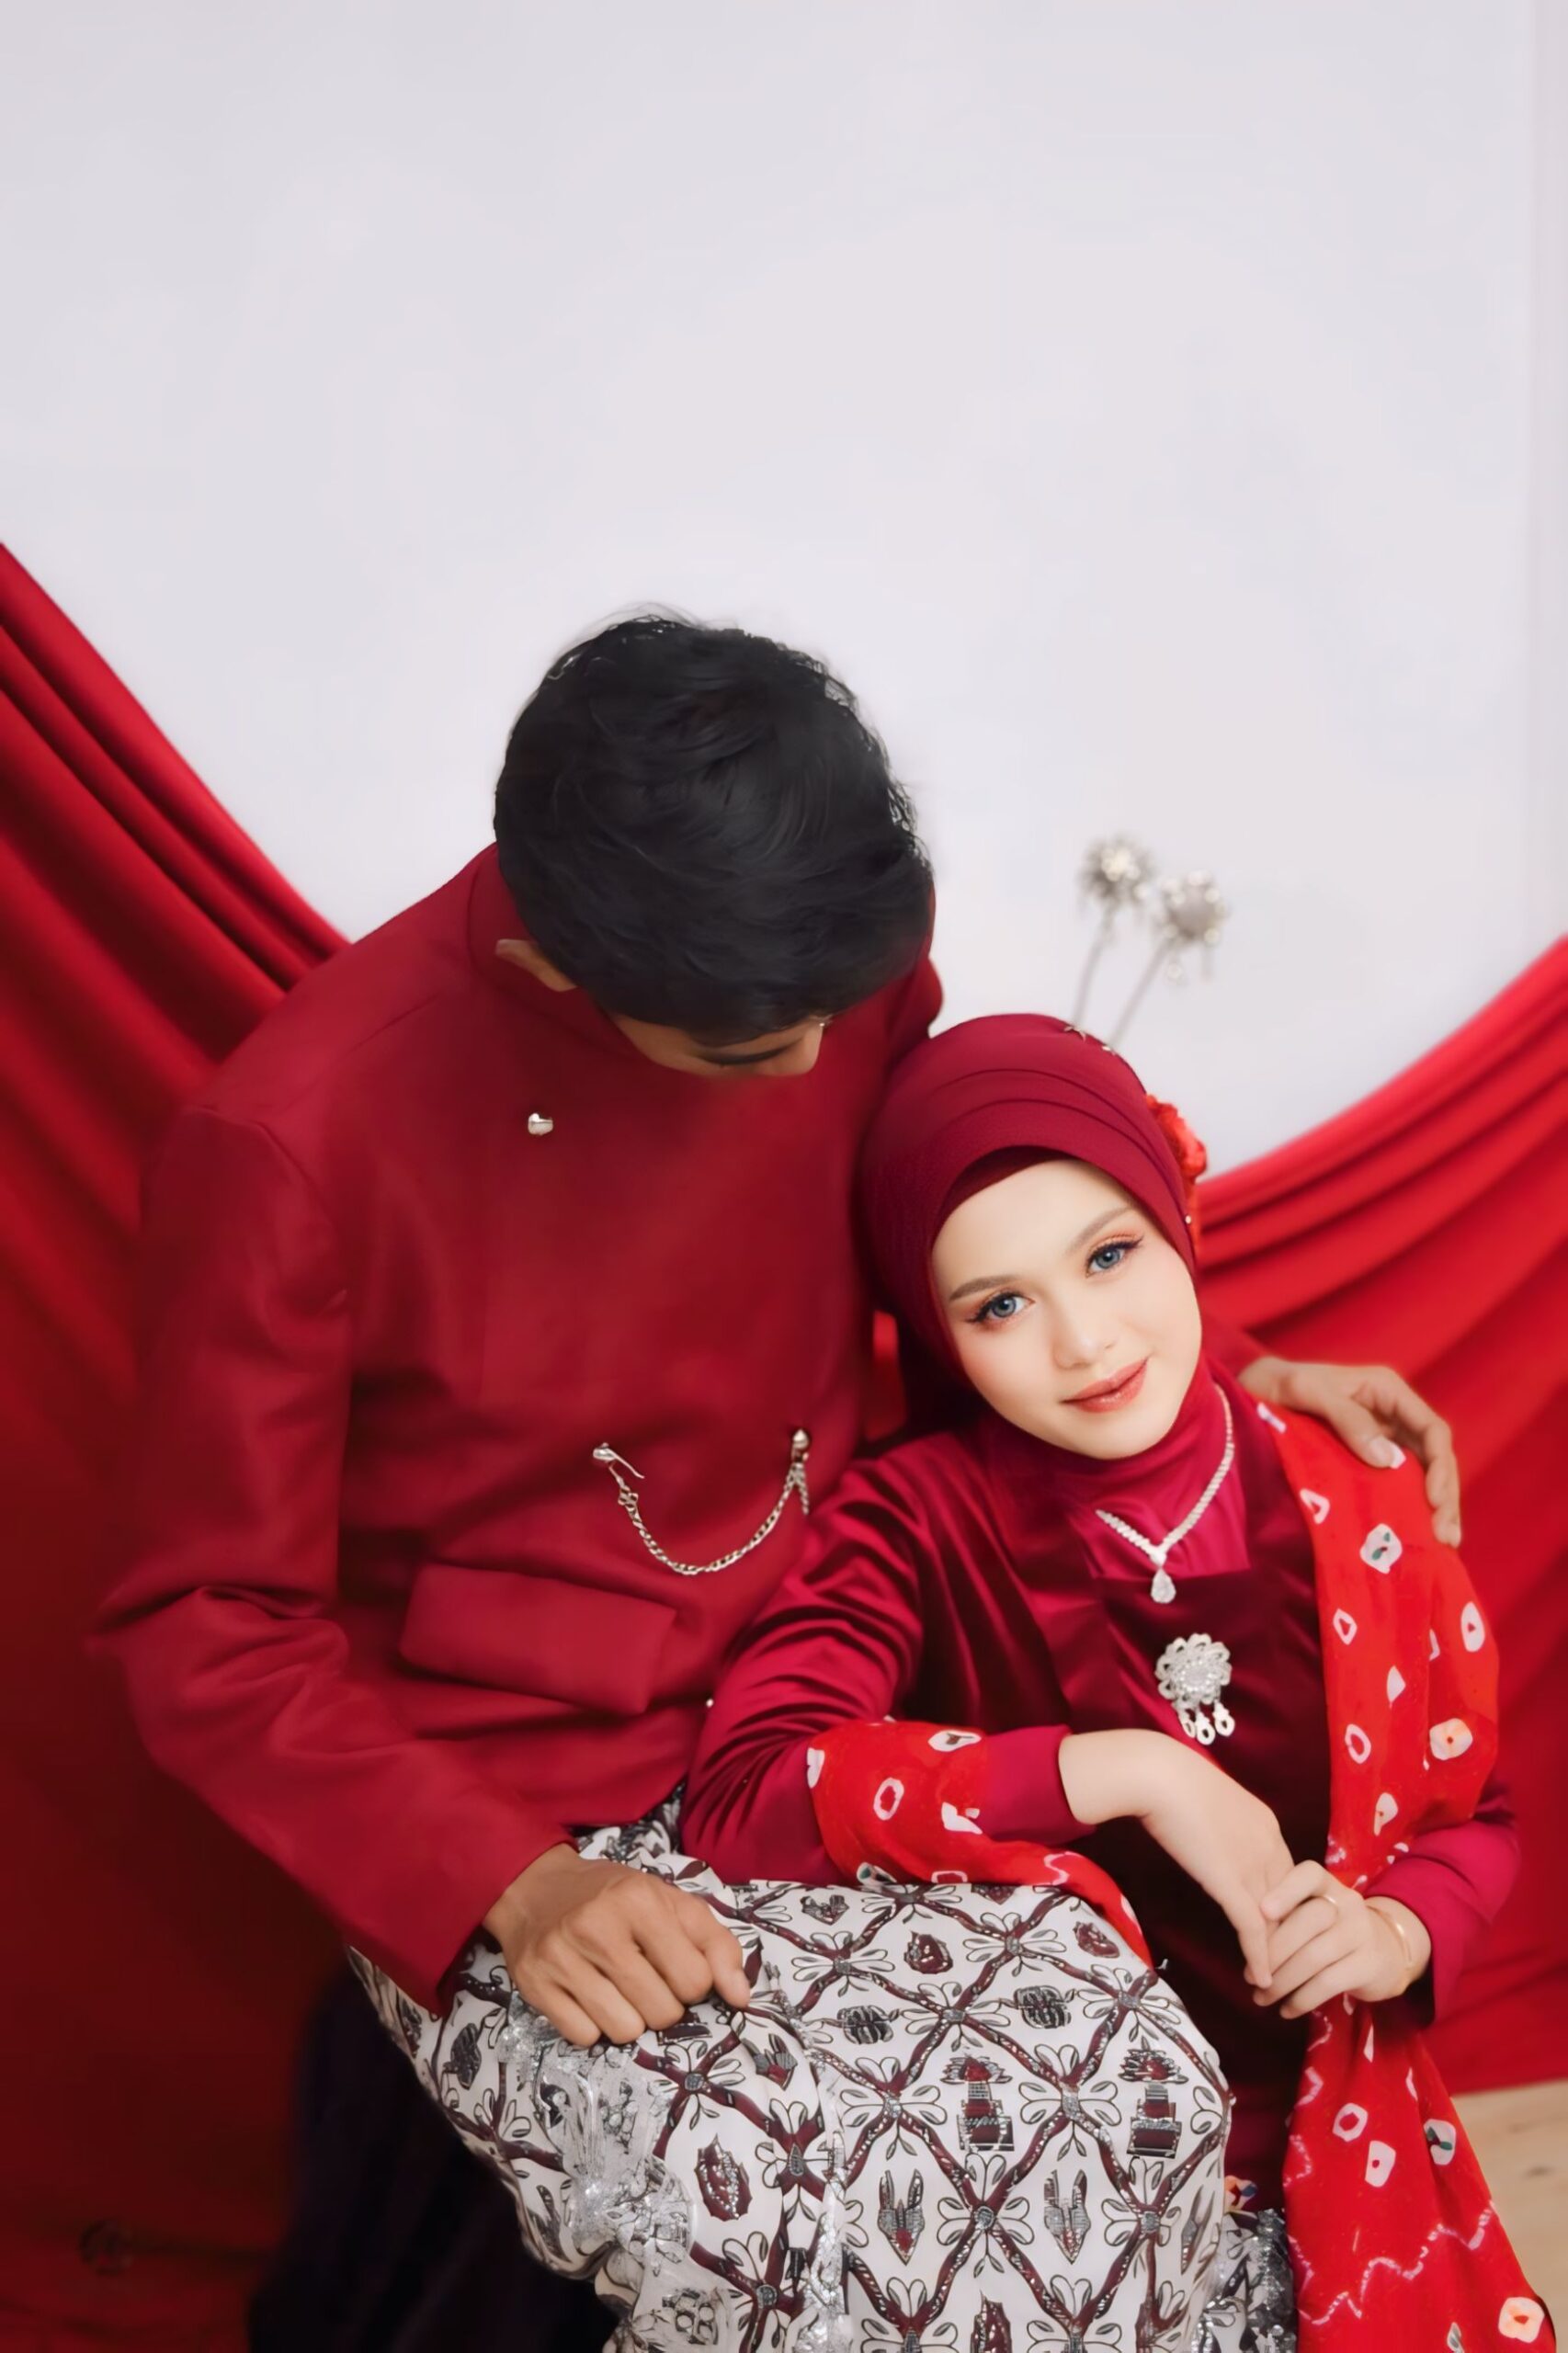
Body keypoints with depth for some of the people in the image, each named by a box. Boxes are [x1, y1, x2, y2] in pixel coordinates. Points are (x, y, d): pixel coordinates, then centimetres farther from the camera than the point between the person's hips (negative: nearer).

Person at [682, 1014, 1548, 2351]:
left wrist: (1397, 1934, -12)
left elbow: (1473, 1816, 10)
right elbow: (740, 1803, -26)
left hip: (1326, 2162, 3)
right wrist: (1128, 1772, -25)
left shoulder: (1357, 1511, -3)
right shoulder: (919, 1526, -11)